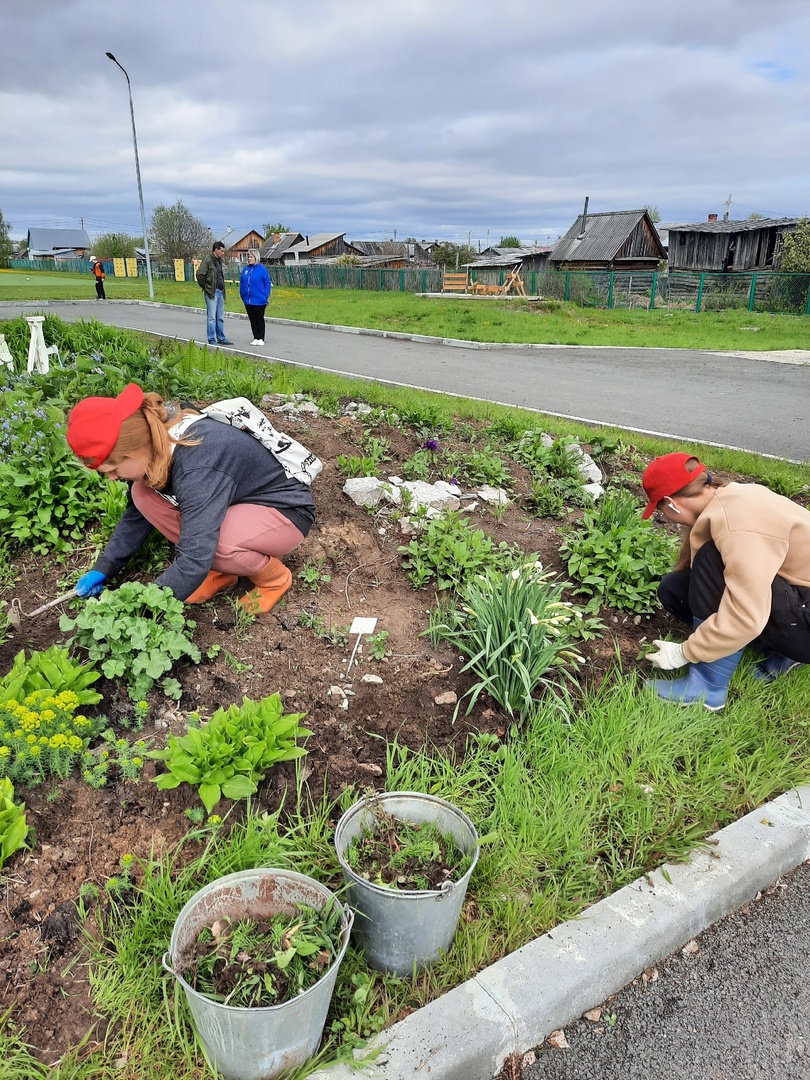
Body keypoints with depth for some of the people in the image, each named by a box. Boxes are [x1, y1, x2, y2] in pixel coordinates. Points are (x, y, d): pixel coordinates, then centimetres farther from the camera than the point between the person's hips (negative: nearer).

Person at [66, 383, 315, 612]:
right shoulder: (157, 441, -11)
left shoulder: (199, 469, -36)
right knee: (144, 495, -11)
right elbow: (136, 512, 5)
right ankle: (222, 570, 2)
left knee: (209, 540, -37)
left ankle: (274, 578, -6)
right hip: (238, 500, 8)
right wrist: (103, 568, -1)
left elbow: (194, 561, -36)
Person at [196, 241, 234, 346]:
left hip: (220, 292, 8)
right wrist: (204, 287, -8)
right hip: (211, 292, -8)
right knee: (212, 317, -5)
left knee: (221, 317, 12)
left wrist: (222, 288, 15)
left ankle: (221, 338, 20)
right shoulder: (207, 260, -11)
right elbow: (200, 274, -16)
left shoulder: (219, 261, 15)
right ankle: (212, 340, -1)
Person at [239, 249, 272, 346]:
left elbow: (267, 283, -5)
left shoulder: (262, 269, -7)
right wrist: (242, 295, 7)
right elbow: (241, 282, 13)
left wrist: (265, 295, -11)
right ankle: (255, 338, 18)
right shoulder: (245, 269, 6)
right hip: (248, 301, 5)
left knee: (260, 319, 5)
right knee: (252, 319, 10)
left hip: (259, 301, -5)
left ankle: (261, 339, 12)